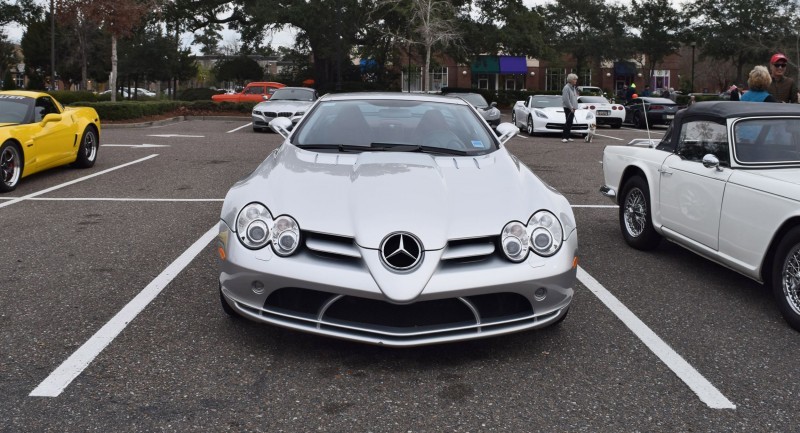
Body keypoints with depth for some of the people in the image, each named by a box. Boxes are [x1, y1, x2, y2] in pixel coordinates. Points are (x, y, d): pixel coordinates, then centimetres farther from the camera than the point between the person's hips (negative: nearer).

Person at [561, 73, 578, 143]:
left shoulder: (574, 87, 15)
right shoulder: (566, 88, -14)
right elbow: (566, 99, -19)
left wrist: (574, 107, 13)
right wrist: (571, 107, -18)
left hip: (572, 108, 9)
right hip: (568, 108, -9)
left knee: (570, 123, 9)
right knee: (568, 122, -13)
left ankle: (567, 137, 14)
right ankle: (564, 137, -13)